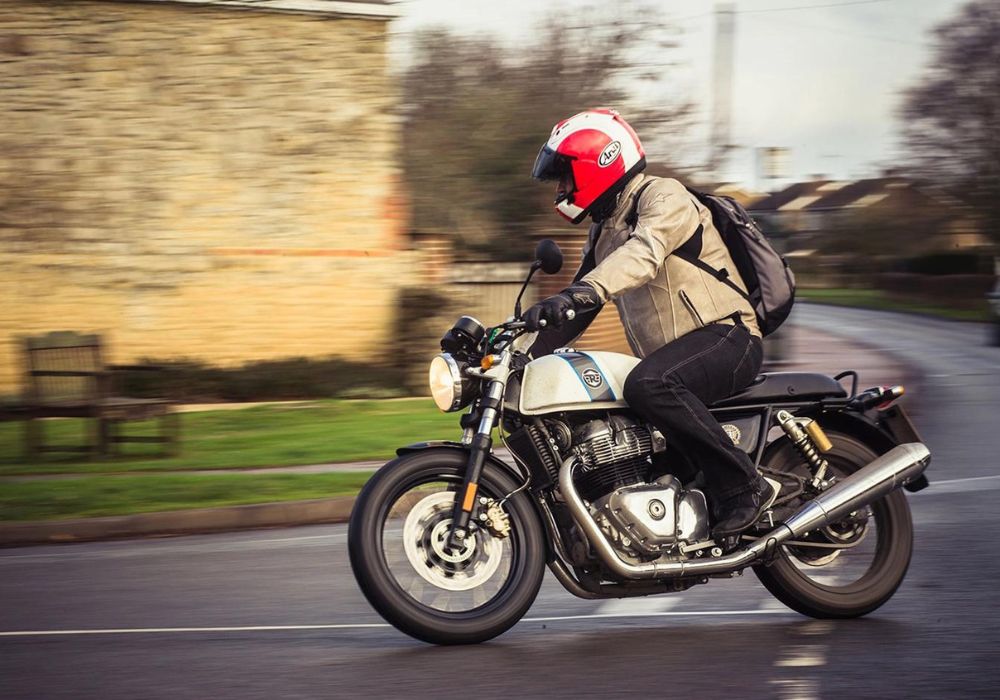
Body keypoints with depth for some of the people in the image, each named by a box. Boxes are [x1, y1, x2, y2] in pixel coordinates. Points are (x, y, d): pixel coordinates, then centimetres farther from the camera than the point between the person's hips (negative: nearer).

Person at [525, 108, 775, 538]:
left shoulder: (662, 197, -9)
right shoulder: (604, 231, 20)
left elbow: (644, 253, -31)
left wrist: (581, 293, -47)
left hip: (726, 336, -10)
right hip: (667, 357, 10)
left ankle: (745, 486, -29)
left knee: (647, 385, -37)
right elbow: (575, 314, 24)